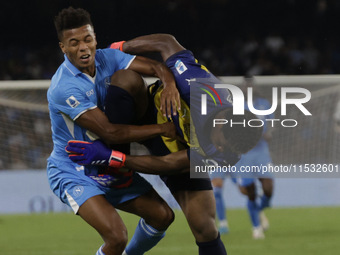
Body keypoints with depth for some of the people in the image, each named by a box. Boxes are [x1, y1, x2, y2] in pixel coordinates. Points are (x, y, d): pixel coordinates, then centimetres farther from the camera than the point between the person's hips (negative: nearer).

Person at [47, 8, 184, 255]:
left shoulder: (107, 58, -6)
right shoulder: (64, 88, -28)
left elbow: (155, 67, -7)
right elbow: (110, 133, -29)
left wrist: (169, 82, -31)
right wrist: (161, 129, -26)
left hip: (109, 167, 8)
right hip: (74, 174, -8)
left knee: (162, 216, 9)